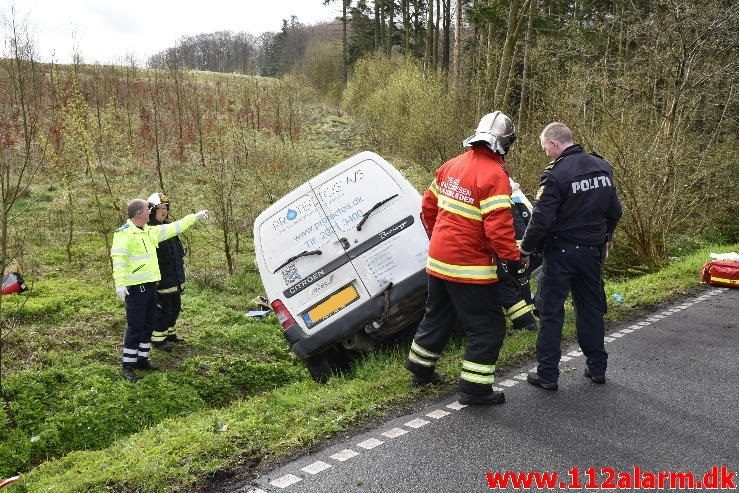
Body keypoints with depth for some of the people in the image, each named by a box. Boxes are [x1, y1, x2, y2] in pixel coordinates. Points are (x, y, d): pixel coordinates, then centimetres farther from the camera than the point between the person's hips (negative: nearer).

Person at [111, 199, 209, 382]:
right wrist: (120, 283, -30)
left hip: (151, 285, 9)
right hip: (136, 288, -9)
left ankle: (142, 358, 27)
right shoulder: (124, 233, -13)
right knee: (135, 327, -5)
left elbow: (173, 228, 22)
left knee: (148, 325, 15)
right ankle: (128, 366, 5)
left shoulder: (150, 231, 13)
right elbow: (118, 259, -21)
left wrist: (195, 217, 24)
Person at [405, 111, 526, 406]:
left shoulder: (452, 166, 7)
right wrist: (513, 260, -14)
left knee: (438, 316, 24)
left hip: (438, 260, 8)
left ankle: (420, 371, 38)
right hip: (469, 267, -8)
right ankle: (474, 390, 10)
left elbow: (428, 207, 14)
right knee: (487, 327, 5)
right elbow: (498, 225, -23)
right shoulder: (494, 175, -17)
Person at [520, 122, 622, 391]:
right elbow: (614, 212, 12)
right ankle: (597, 368, 28)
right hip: (592, 251, 7)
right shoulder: (602, 167, 5)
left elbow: (541, 220, -20)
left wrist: (525, 249, -7)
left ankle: (547, 374, 9)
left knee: (551, 313, 3)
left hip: (561, 252, -6)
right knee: (591, 308, 18)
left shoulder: (555, 174, -18)